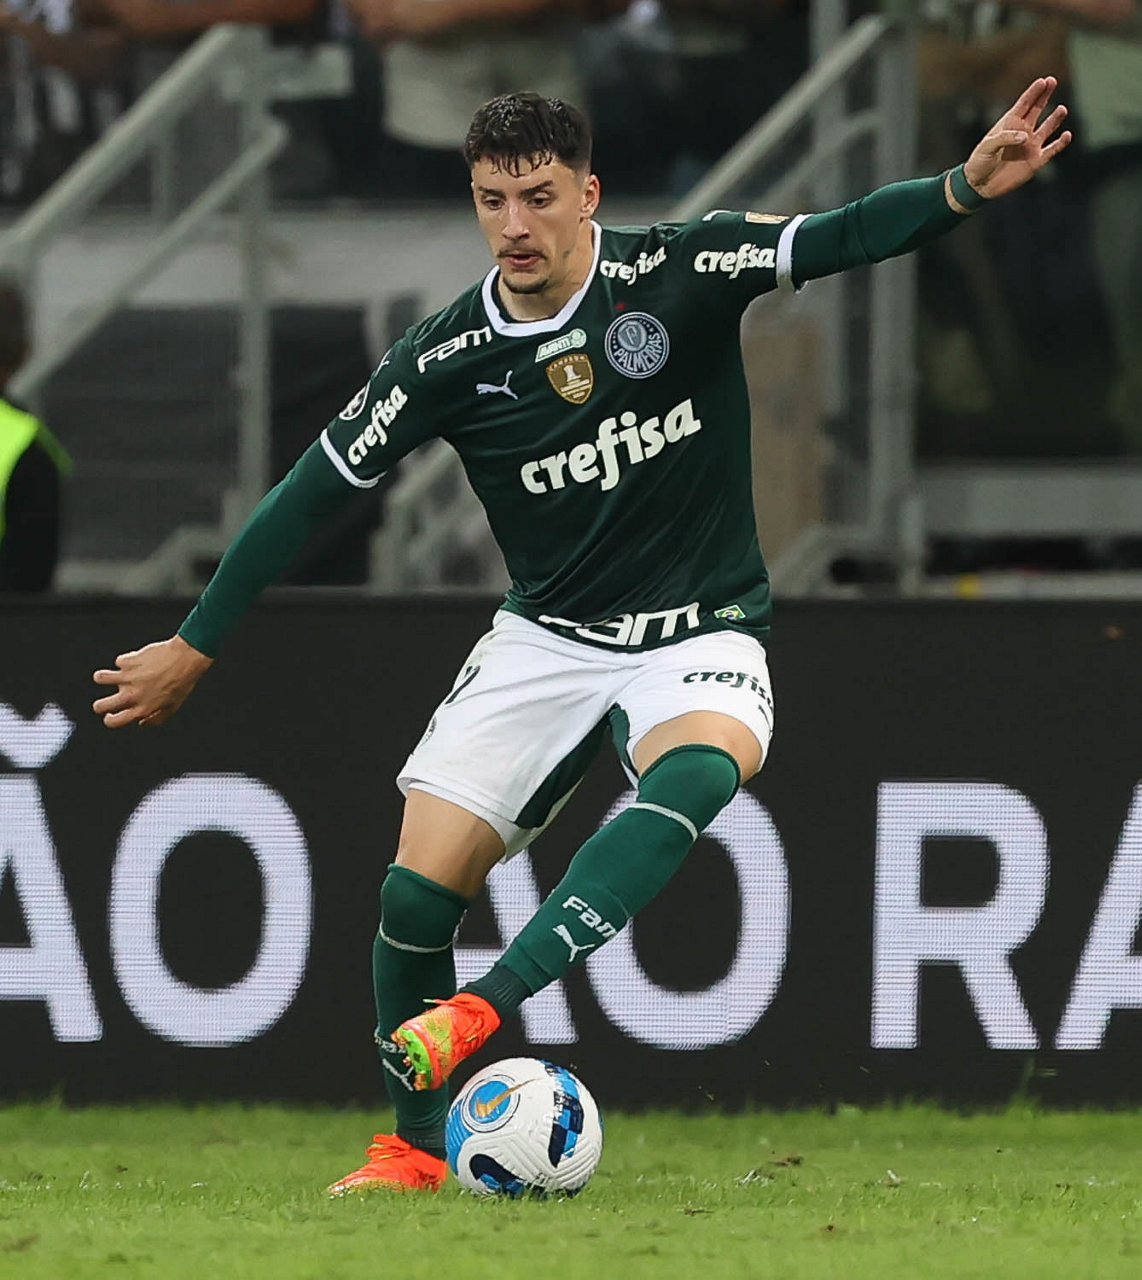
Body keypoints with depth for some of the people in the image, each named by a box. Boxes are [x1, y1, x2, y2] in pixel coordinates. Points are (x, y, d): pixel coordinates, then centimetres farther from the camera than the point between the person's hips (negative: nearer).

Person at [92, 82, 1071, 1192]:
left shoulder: (680, 271, -11)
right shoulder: (451, 356, -7)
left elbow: (837, 239, -21)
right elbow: (315, 492, 1)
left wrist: (965, 188, -41)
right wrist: (193, 646, 4)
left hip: (700, 636, -2)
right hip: (545, 641, 2)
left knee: (697, 769, -37)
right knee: (416, 890, -9)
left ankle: (482, 1009, -43)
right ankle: (418, 1149, 13)